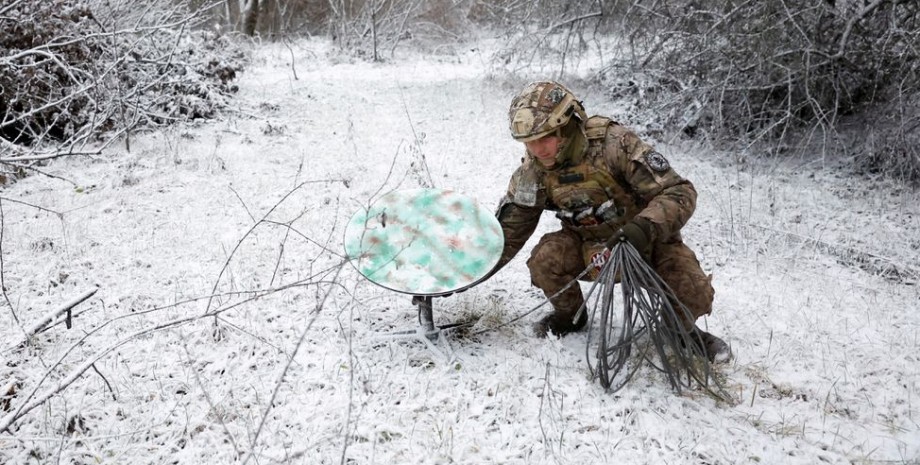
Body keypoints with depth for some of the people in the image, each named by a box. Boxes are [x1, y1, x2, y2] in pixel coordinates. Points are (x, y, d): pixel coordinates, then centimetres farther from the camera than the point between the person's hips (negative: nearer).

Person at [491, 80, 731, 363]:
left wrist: (644, 227, -46)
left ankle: (683, 328, 14)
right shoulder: (533, 170, -14)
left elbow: (679, 193, -28)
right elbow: (509, 229, -3)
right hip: (589, 245, 3)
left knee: (694, 295, -25)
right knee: (545, 259, -26)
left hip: (647, 240, -3)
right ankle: (569, 315, 7)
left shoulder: (613, 143, -28)